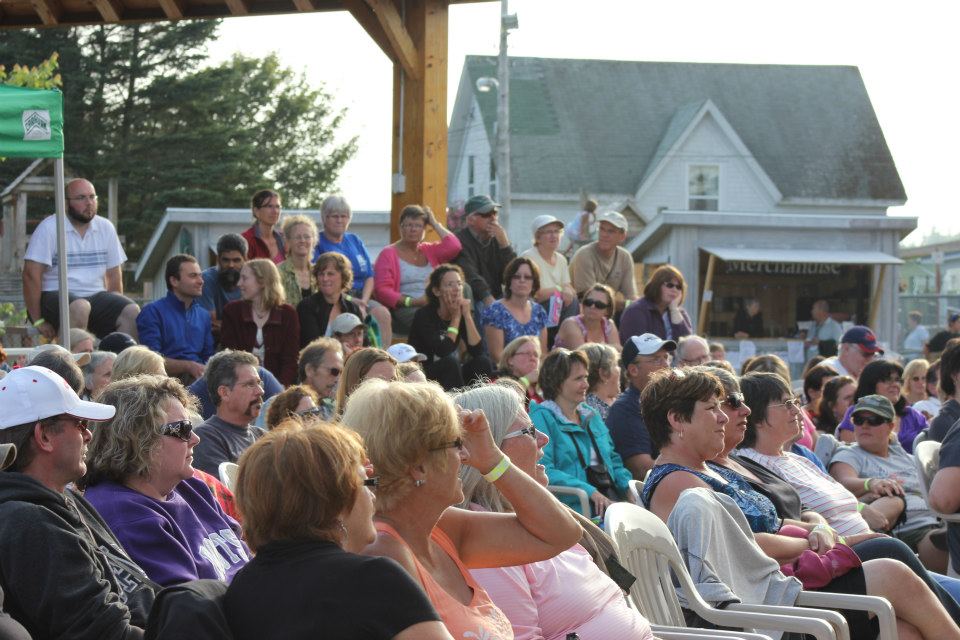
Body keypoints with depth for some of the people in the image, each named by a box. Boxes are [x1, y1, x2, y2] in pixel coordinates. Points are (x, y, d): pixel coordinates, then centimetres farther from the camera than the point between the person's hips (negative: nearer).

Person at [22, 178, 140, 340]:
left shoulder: (106, 228, 9)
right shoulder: (49, 228, -7)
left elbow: (114, 275, 13)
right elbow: (31, 274, -12)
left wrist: (115, 312, 2)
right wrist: (38, 321, -15)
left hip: (95, 296, 5)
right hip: (55, 296, -5)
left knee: (132, 312, -20)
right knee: (79, 308, -37)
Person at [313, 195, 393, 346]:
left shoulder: (355, 241, 21)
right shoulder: (318, 244, 3)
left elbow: (369, 276, 16)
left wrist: (364, 301, -5)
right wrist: (349, 301, -18)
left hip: (361, 297, 5)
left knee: (382, 313, -24)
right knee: (357, 315, -33)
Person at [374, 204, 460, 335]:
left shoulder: (429, 250, 25)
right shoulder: (388, 254, 9)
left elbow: (453, 247, 5)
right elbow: (382, 290, -3)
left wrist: (435, 223, 15)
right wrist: (413, 302, -16)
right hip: (404, 309, -4)